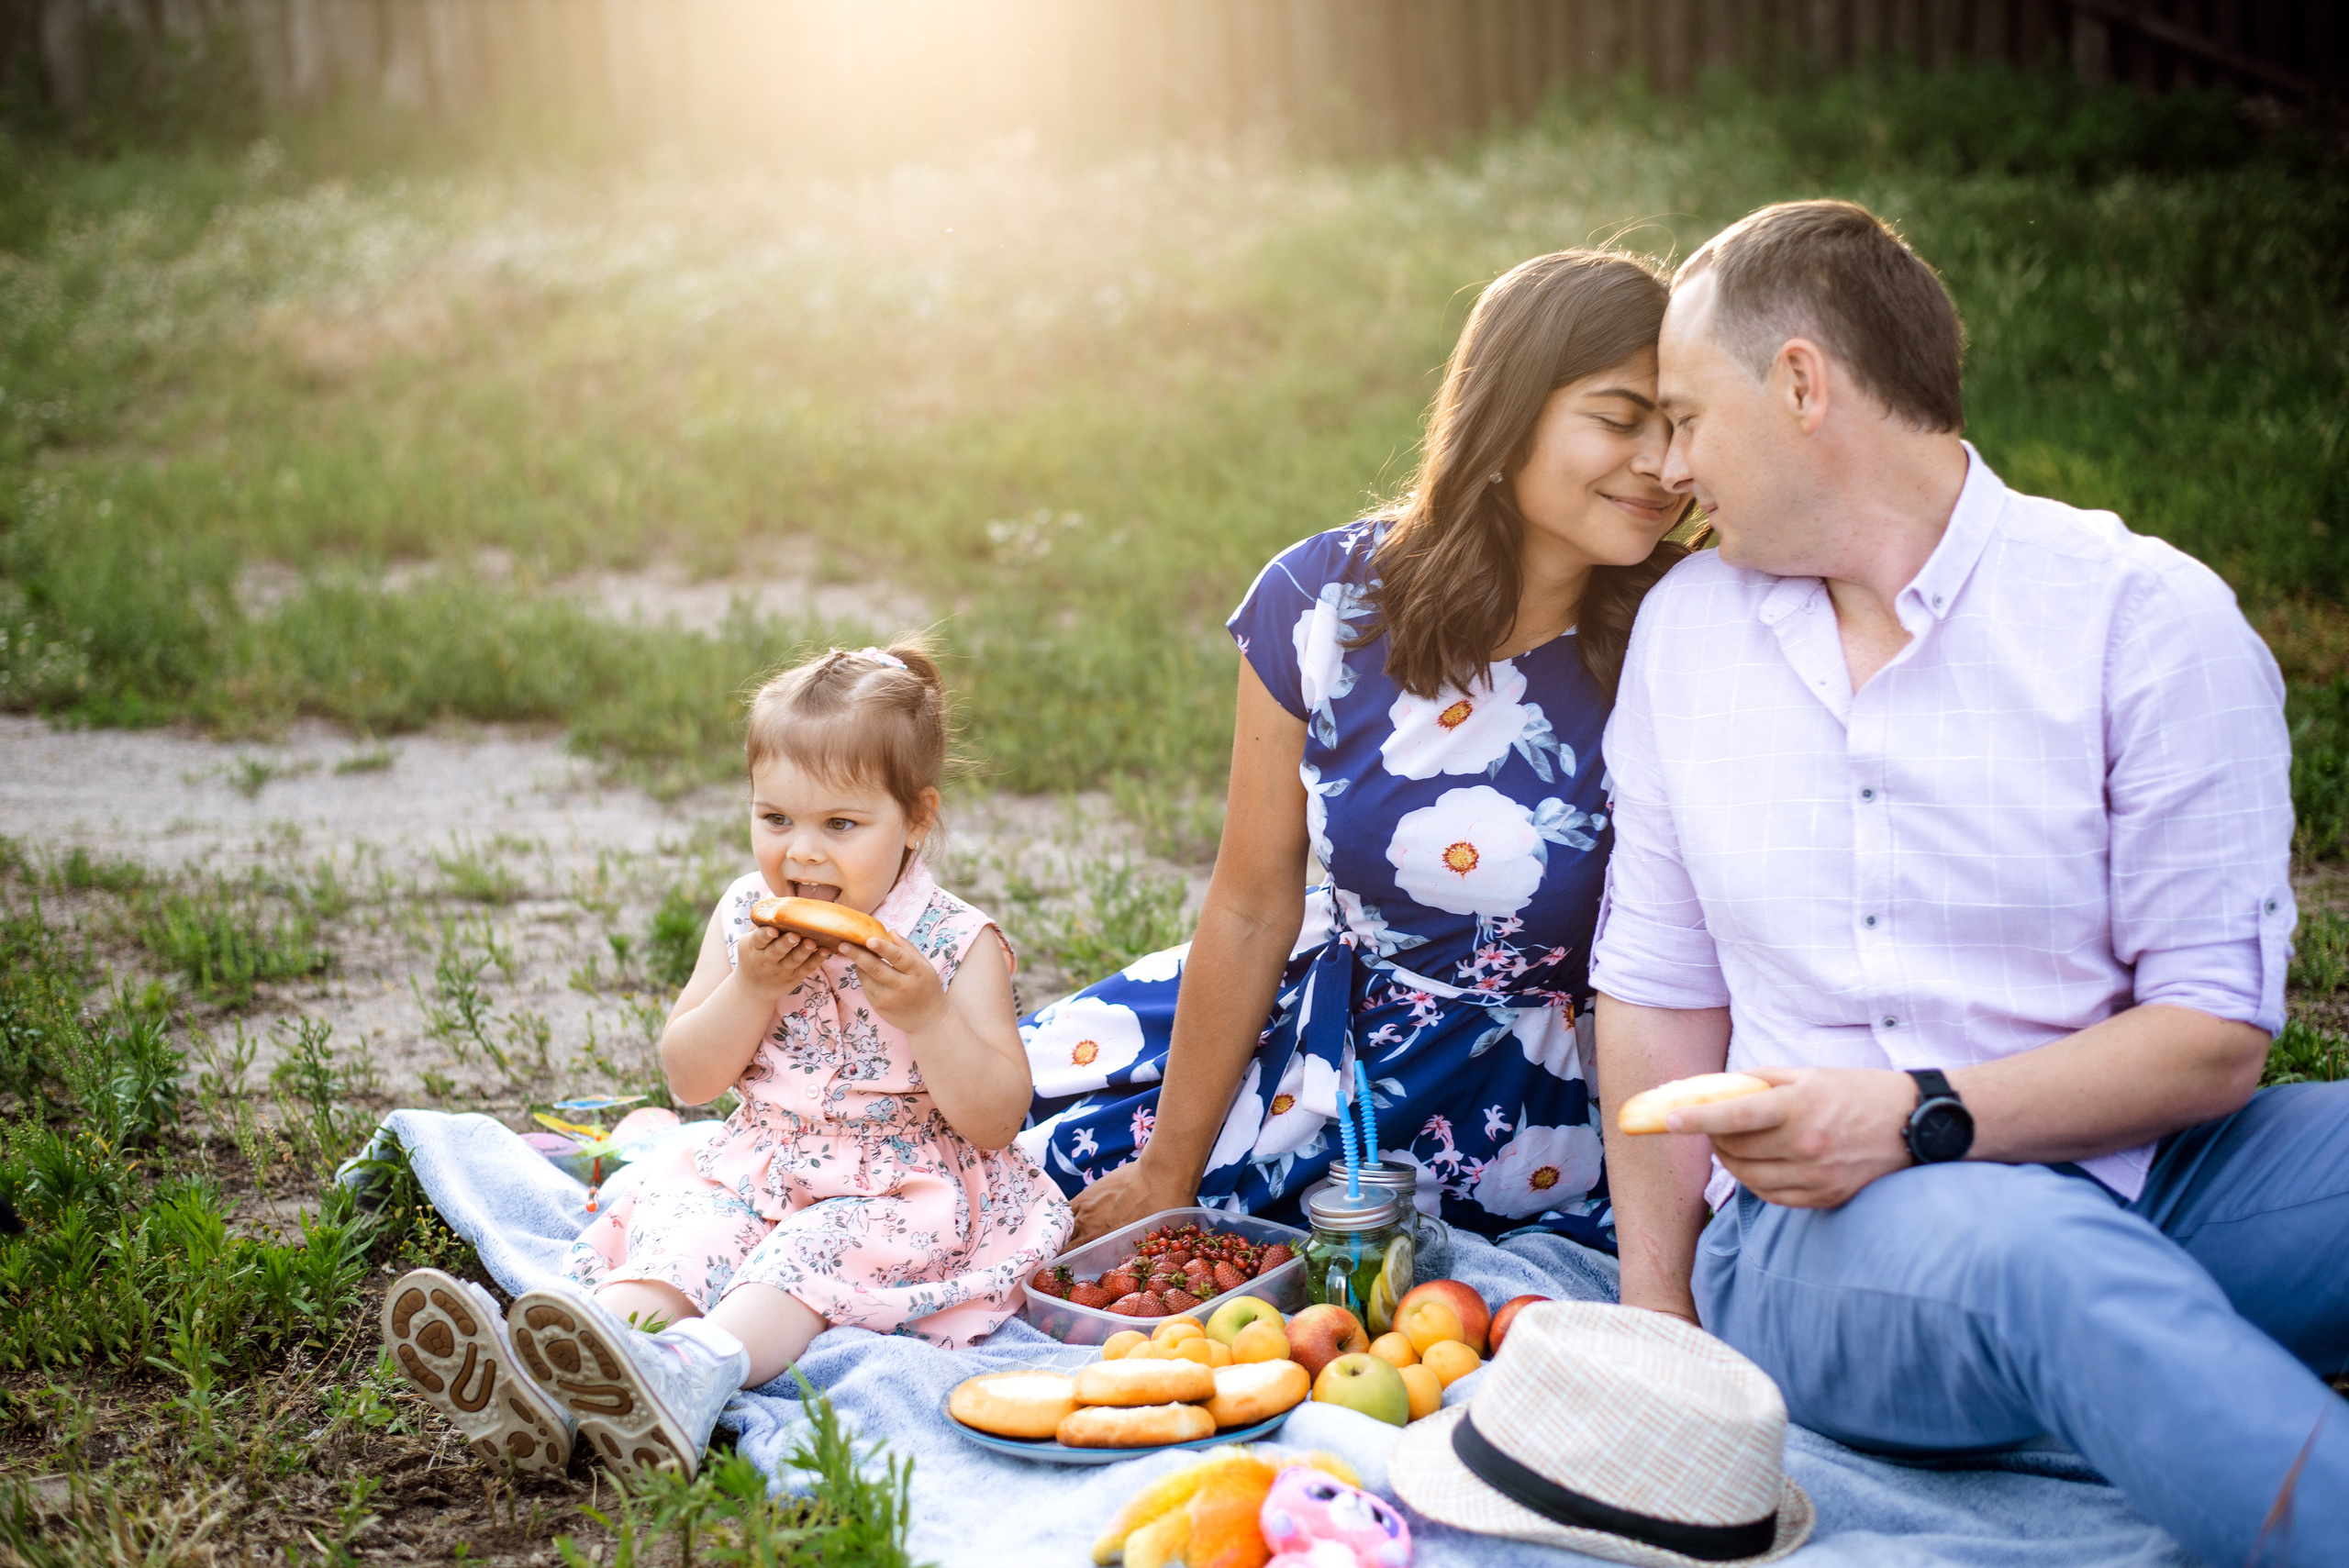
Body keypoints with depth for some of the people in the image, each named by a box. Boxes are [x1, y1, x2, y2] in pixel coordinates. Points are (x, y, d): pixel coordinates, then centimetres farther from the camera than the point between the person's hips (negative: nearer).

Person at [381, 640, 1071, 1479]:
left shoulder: (958, 944, -7)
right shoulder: (745, 918, 5)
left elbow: (996, 1121, -11)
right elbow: (689, 1080, 4)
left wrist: (924, 1011, -26)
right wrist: (752, 987, -14)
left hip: (902, 1190, -4)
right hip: (759, 1166, 4)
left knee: (814, 1251, -34)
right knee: (681, 1228, -25)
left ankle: (697, 1369, -62)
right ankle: (545, 1377, -51)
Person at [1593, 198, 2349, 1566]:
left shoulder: (2151, 618, -2)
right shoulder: (1684, 626, 12)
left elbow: (2215, 1032, -6)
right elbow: (1657, 986, 14)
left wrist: (1922, 1119, -19)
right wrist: (1657, 1324, 8)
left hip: (2125, 1182, 0)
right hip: (1811, 1230, 1)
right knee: (2038, 1254, -36)